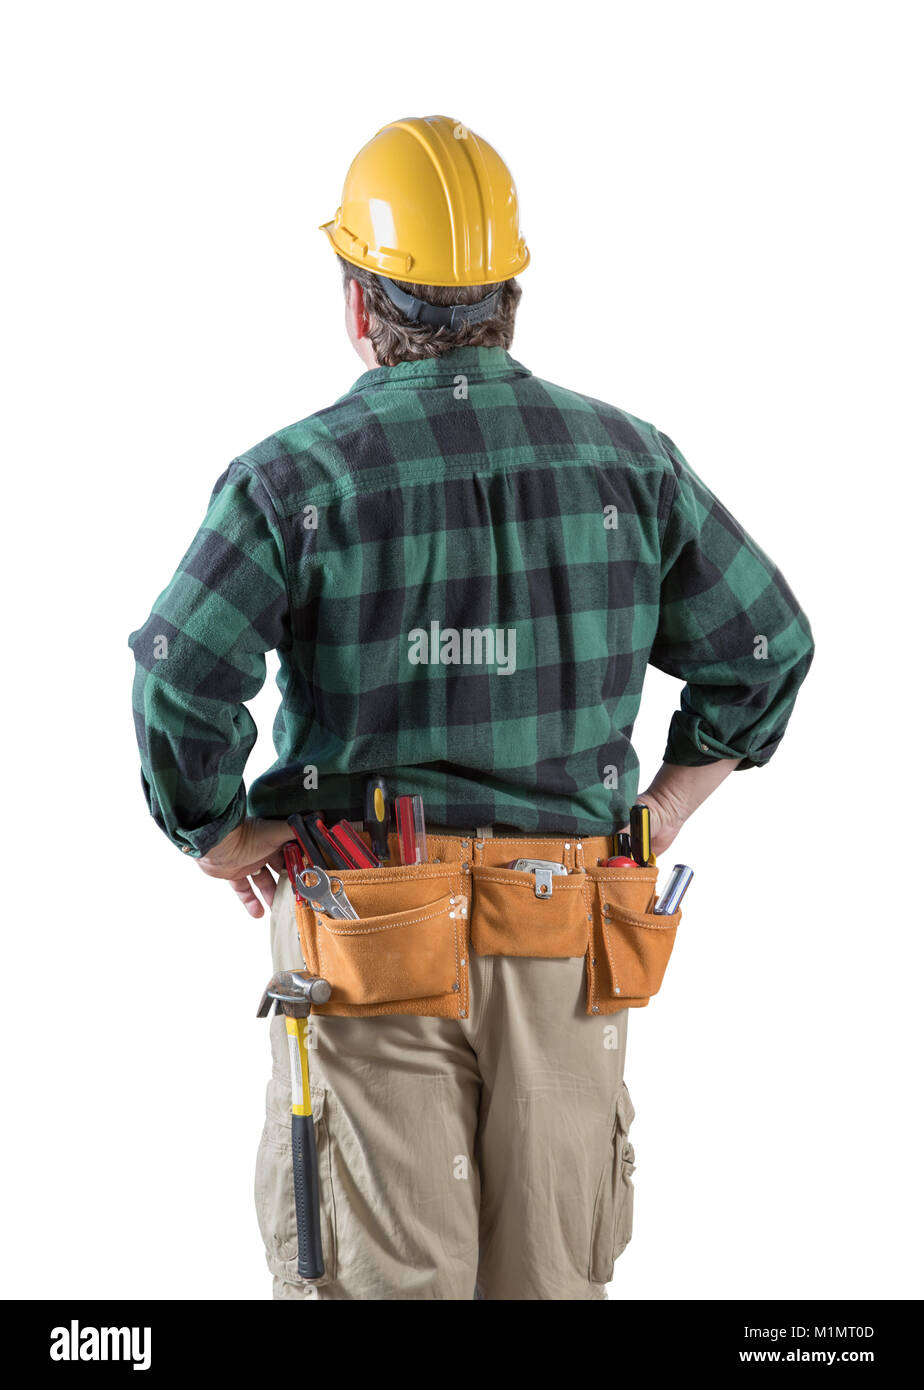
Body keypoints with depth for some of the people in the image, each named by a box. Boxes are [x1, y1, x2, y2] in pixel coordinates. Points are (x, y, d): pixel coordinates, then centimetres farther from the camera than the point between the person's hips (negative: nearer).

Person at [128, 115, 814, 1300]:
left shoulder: (295, 476, -8)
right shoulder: (625, 456, 3)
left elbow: (181, 680, -19)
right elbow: (766, 643, 7)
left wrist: (216, 838, -4)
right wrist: (659, 810, 13)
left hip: (372, 934, -3)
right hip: (564, 934, 3)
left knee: (378, 1276, 4)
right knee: (552, 1275, 12)